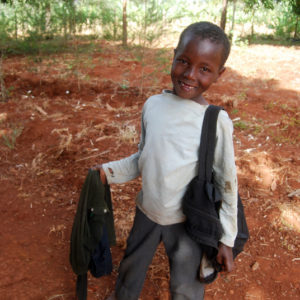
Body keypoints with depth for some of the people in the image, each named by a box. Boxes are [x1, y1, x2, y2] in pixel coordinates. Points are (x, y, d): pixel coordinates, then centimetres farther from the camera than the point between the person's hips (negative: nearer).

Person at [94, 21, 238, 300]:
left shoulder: (217, 122, -19)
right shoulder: (153, 105, -8)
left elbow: (227, 183, -11)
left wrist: (226, 239, -8)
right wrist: (109, 172, -6)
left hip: (188, 222, -4)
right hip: (147, 212, 4)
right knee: (131, 266, 27)